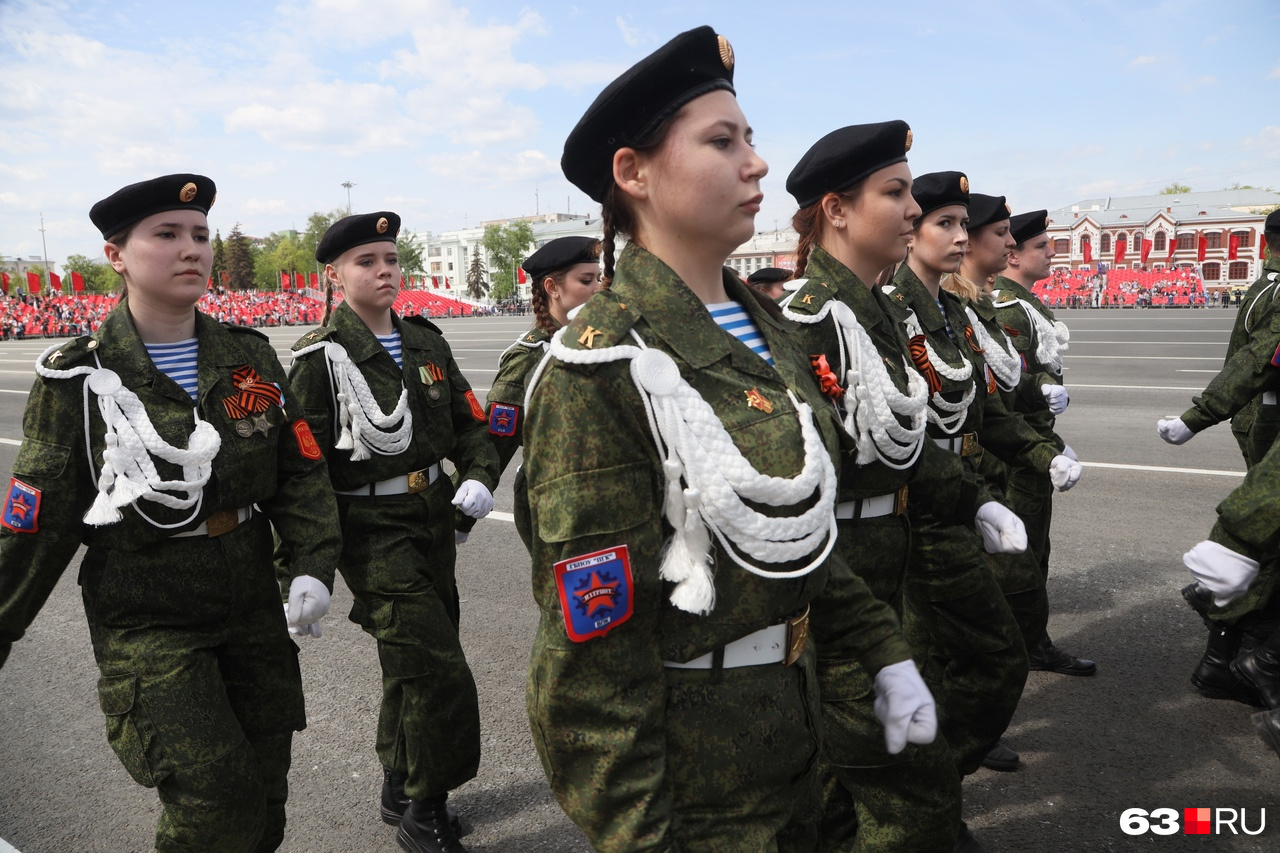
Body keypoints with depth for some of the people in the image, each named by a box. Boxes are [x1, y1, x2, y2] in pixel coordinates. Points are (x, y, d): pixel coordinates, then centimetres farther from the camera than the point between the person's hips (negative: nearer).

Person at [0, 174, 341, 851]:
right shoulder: (79, 379, -8)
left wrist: (313, 564, -12)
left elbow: (300, 469, 2)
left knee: (264, 798, 15)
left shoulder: (250, 355, 2)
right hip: (147, 623, -4)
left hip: (255, 612, 4)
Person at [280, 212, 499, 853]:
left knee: (411, 665, 18)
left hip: (432, 515, 6)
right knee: (438, 669, -8)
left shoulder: (424, 339, 7)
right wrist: (303, 563, -13)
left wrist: (478, 474, -8)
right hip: (372, 530, -6)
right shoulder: (322, 355, -11)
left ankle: (399, 793, 39)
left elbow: (468, 420, 11)